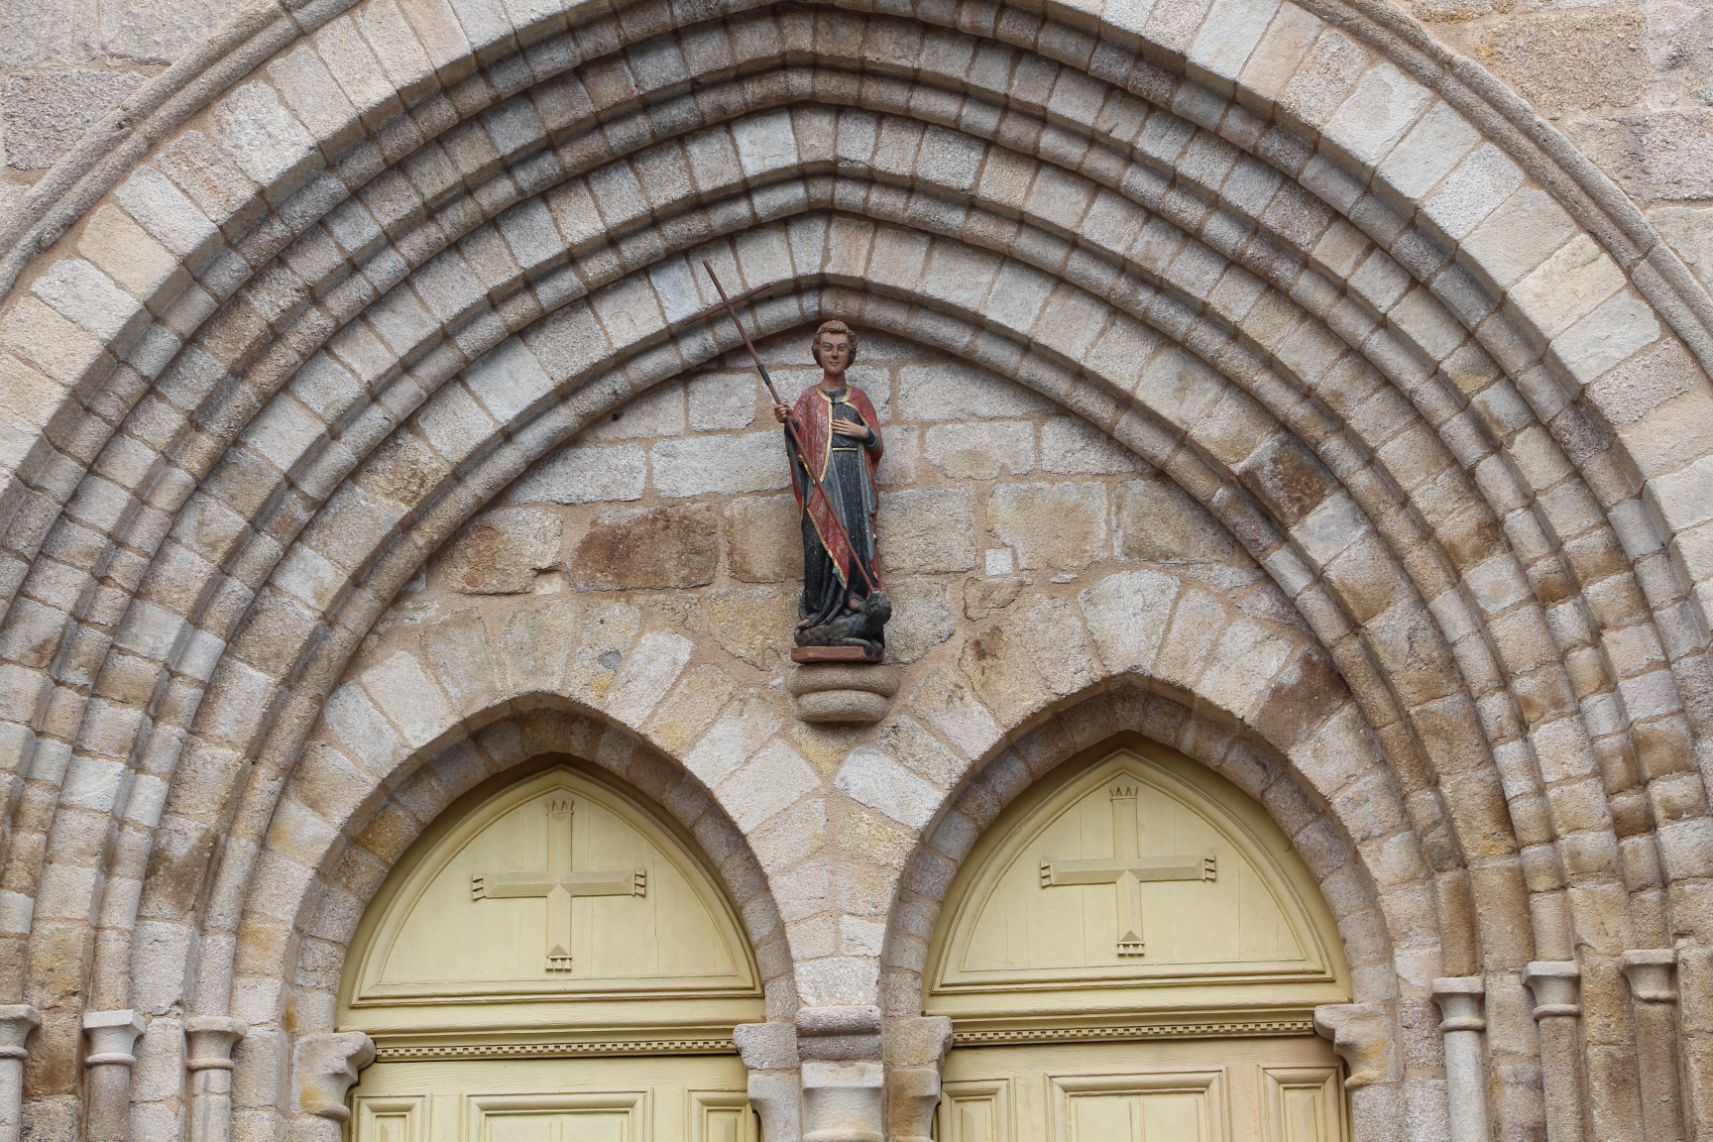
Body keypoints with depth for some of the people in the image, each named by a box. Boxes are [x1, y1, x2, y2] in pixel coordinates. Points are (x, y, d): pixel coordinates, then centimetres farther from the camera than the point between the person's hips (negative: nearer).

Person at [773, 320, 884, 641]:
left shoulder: (859, 397, 17)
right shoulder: (809, 397, 14)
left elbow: (878, 447, 15)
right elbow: (798, 443, 4)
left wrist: (864, 432, -4)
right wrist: (788, 422, -14)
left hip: (854, 474, 1)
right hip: (821, 475, -1)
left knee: (856, 534, -13)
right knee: (818, 538, -11)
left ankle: (855, 595, -15)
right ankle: (815, 609, -13)